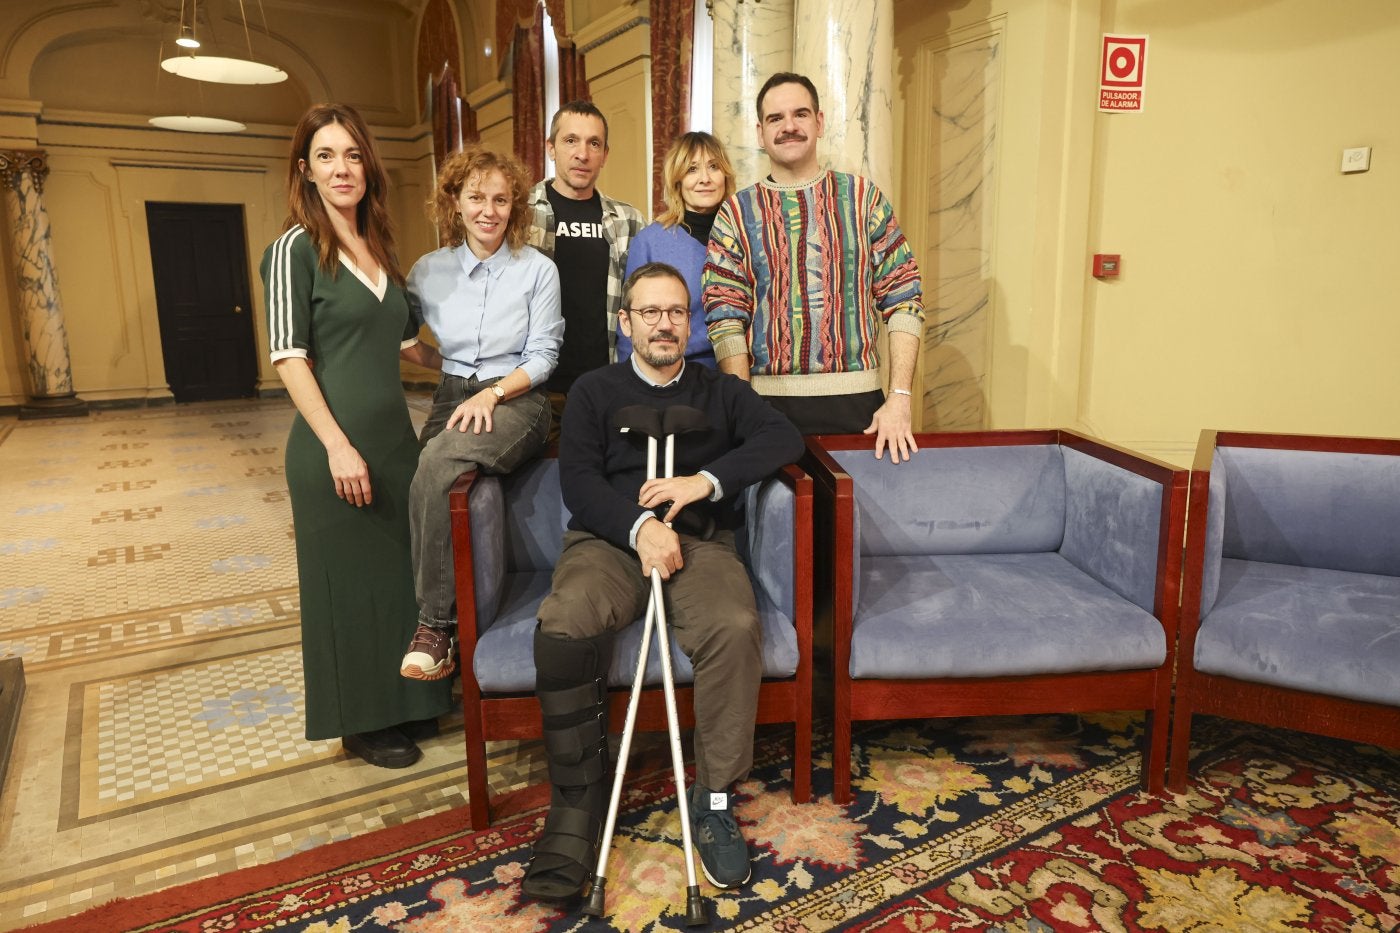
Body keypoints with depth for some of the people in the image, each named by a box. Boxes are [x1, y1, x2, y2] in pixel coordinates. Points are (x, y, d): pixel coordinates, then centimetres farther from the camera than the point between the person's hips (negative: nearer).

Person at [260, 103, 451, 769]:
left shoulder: (378, 248, 13)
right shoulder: (296, 248, -7)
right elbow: (289, 357, -13)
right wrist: (337, 446, -20)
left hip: (394, 436, 7)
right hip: (336, 445, -7)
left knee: (401, 568, 15)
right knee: (348, 578, 5)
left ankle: (403, 702, 33)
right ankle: (360, 722, 22)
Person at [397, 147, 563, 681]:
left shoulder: (538, 270, 1)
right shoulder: (429, 271, 9)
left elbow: (543, 355, -1)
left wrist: (492, 393, -15)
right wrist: (451, 366, 0)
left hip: (517, 398, -4)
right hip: (452, 396, 4)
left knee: (437, 463, -33)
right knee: (429, 474, -26)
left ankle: (434, 623, -25)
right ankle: (440, 619, -8)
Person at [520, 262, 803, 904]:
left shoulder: (722, 392, 21)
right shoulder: (594, 392, 19)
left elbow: (784, 437, 3)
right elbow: (577, 480, 3)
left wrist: (707, 480, -12)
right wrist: (640, 525, -16)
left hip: (699, 541, 1)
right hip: (609, 539, 0)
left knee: (735, 627, -33)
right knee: (563, 626, -33)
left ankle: (714, 799, -16)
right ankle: (577, 804, -18)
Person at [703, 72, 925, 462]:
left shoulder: (863, 198, 7)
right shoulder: (736, 213, 6)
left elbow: (903, 300, 2)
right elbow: (726, 322, -1)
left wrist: (900, 399, -8)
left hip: (857, 401, 1)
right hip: (770, 402, 0)